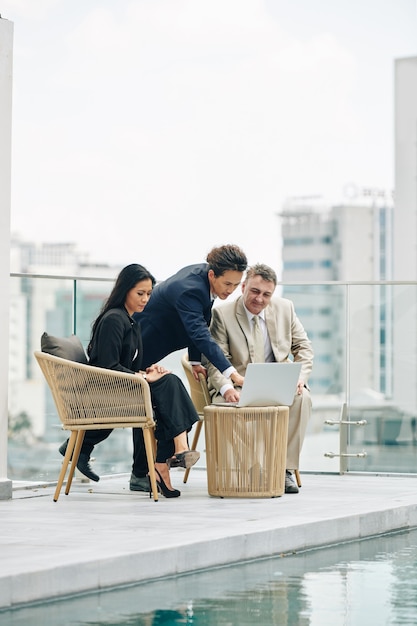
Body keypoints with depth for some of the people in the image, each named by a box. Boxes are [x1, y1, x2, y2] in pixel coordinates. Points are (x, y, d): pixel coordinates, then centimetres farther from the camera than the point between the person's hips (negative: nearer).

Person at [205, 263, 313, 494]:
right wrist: (226, 388, -29)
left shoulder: (285, 308, 7)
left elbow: (303, 347, 10)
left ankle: (284, 468, -22)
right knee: (225, 405, -36)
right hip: (239, 390, -3)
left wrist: (299, 377, -11)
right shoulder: (222, 314, -4)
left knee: (302, 397, -29)